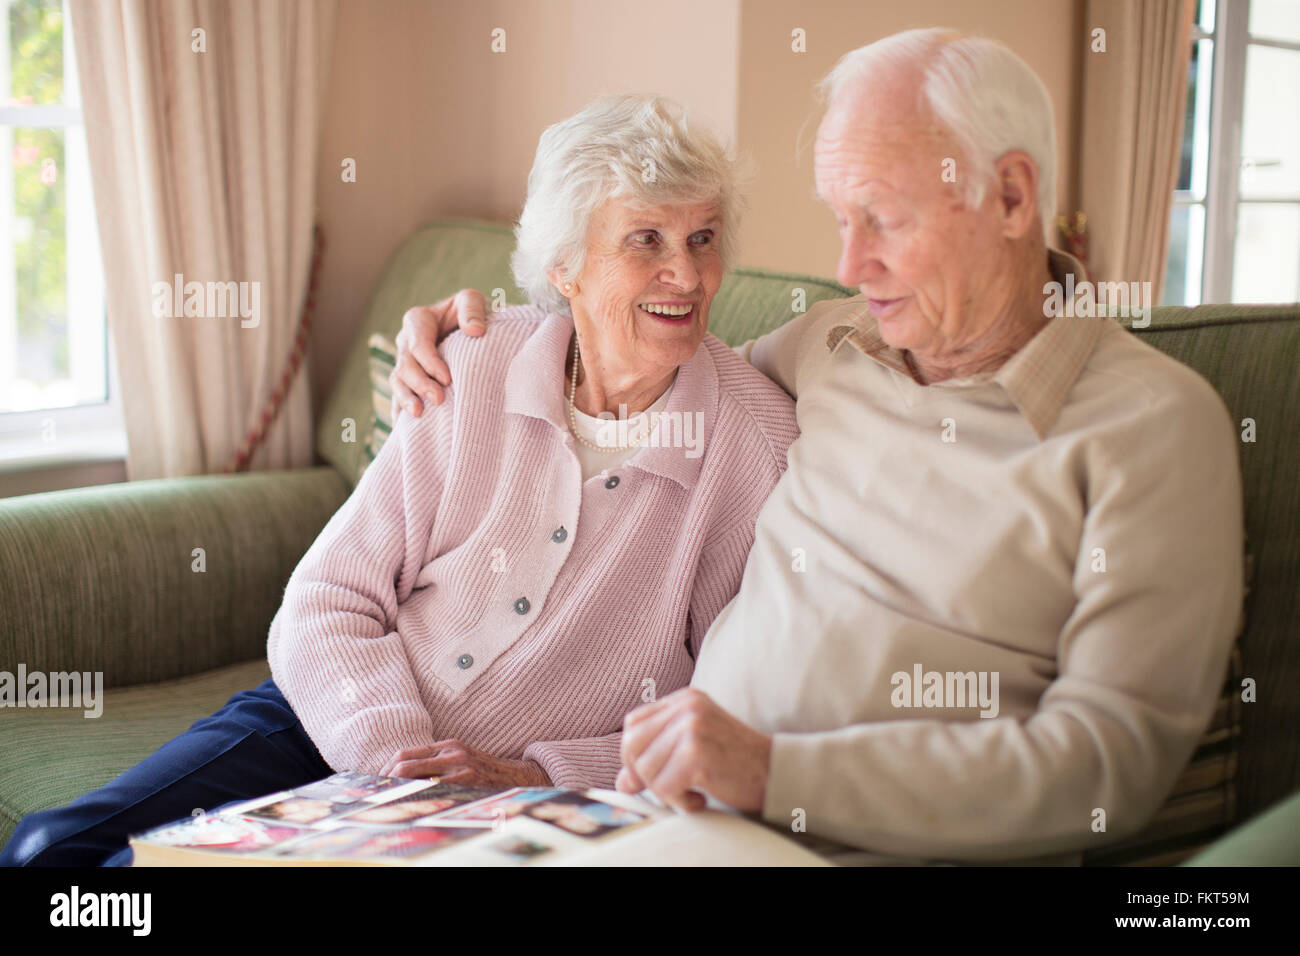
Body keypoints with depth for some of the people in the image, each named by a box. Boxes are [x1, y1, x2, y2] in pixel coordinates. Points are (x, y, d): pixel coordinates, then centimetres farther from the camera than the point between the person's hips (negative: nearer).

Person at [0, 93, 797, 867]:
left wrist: (538, 776, -16)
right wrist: (392, 751, -18)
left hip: (506, 807, -3)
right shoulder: (472, 374, -3)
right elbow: (327, 604, -2)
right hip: (329, 721, 3)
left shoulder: (762, 441, -10)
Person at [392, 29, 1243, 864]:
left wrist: (779, 771, -21)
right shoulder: (828, 346, 12)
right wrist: (487, 332, 19)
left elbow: (1116, 754, -14)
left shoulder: (1155, 423, -5)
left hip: (902, 849, -5)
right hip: (692, 819, 5)